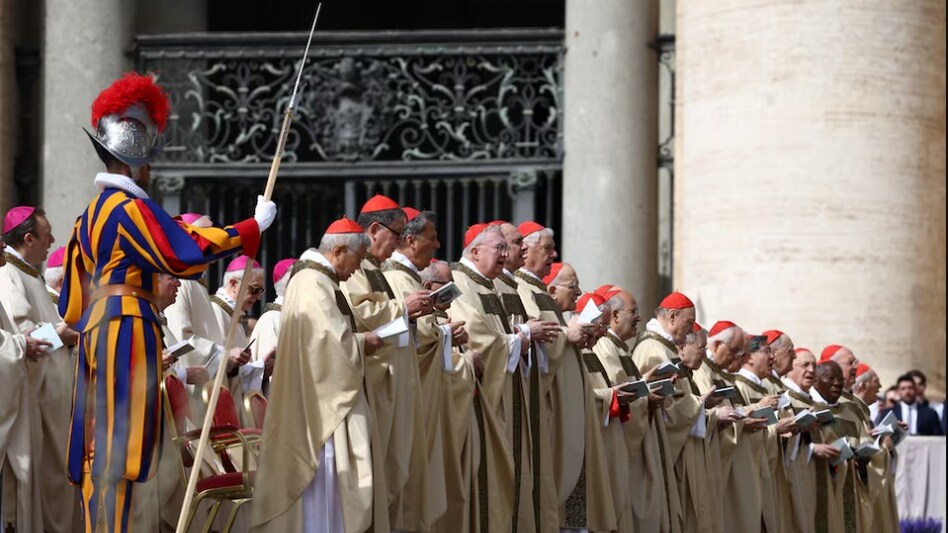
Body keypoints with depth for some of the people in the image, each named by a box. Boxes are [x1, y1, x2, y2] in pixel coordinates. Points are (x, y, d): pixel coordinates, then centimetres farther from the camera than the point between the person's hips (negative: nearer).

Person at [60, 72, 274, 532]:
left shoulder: (92, 213, 18)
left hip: (97, 326, 9)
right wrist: (253, 227, -12)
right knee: (118, 443, -11)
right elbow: (183, 253, -18)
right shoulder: (130, 206, -10)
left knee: (100, 447, 8)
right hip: (128, 327, -9)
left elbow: (72, 301, 21)